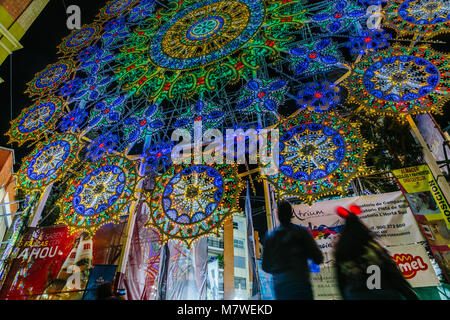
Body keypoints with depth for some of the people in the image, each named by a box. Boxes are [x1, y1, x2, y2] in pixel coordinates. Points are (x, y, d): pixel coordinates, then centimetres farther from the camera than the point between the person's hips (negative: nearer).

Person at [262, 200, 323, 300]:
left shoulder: (269, 236, 4)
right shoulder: (301, 232, -4)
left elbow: (266, 267, 10)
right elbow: (318, 259, -4)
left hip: (279, 286, 4)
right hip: (300, 283, -3)